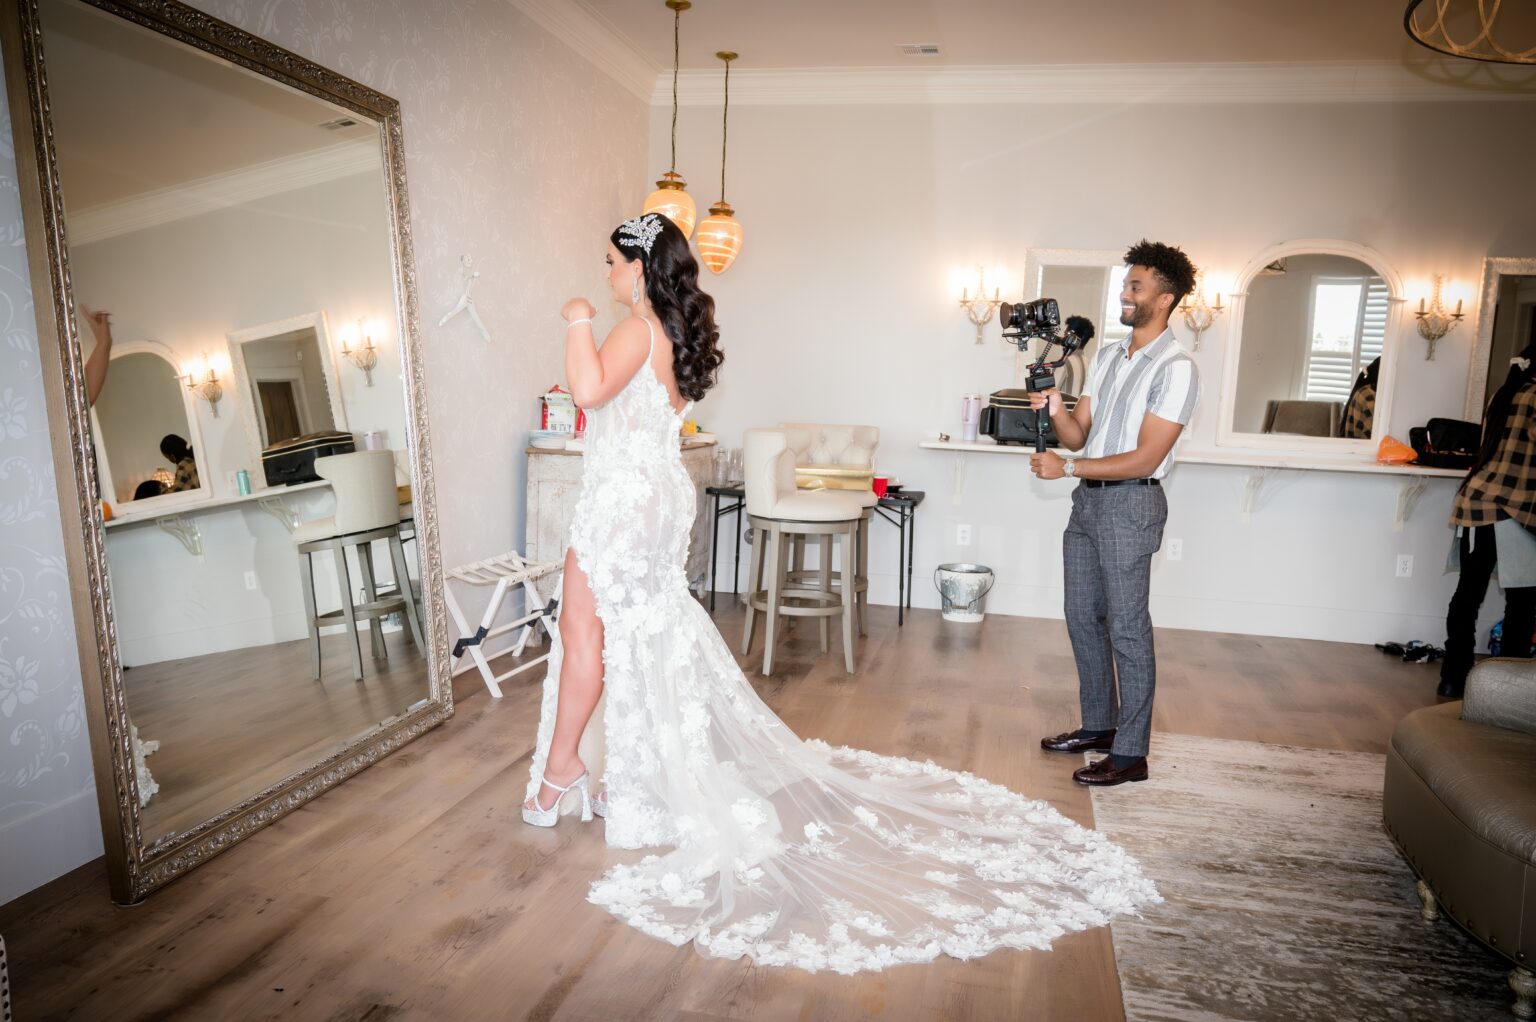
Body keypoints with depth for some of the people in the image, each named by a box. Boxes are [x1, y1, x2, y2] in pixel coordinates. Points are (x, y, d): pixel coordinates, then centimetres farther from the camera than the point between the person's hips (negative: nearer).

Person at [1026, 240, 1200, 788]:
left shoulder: (1176, 368, -12)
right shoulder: (1107, 354, 12)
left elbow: (1145, 458, -18)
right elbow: (1078, 435, 10)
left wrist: (1067, 467, -20)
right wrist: (1056, 410, -11)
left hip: (1130, 503, -8)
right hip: (1087, 498, 8)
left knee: (1127, 629, -3)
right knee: (1083, 617, 14)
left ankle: (1131, 754, 8)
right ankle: (1098, 726, 29)